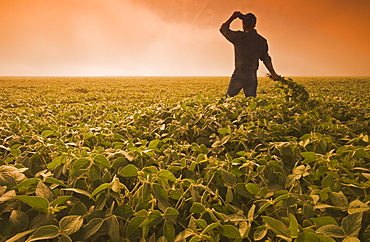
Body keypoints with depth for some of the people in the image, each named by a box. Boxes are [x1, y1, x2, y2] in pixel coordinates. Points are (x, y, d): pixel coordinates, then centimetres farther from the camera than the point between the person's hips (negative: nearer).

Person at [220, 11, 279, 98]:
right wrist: (273, 73, 24)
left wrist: (233, 17, 17)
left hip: (239, 74, -4)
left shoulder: (239, 37, -8)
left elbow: (224, 29, 6)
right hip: (252, 75, 5)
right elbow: (266, 59, 14)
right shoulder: (261, 40, 8)